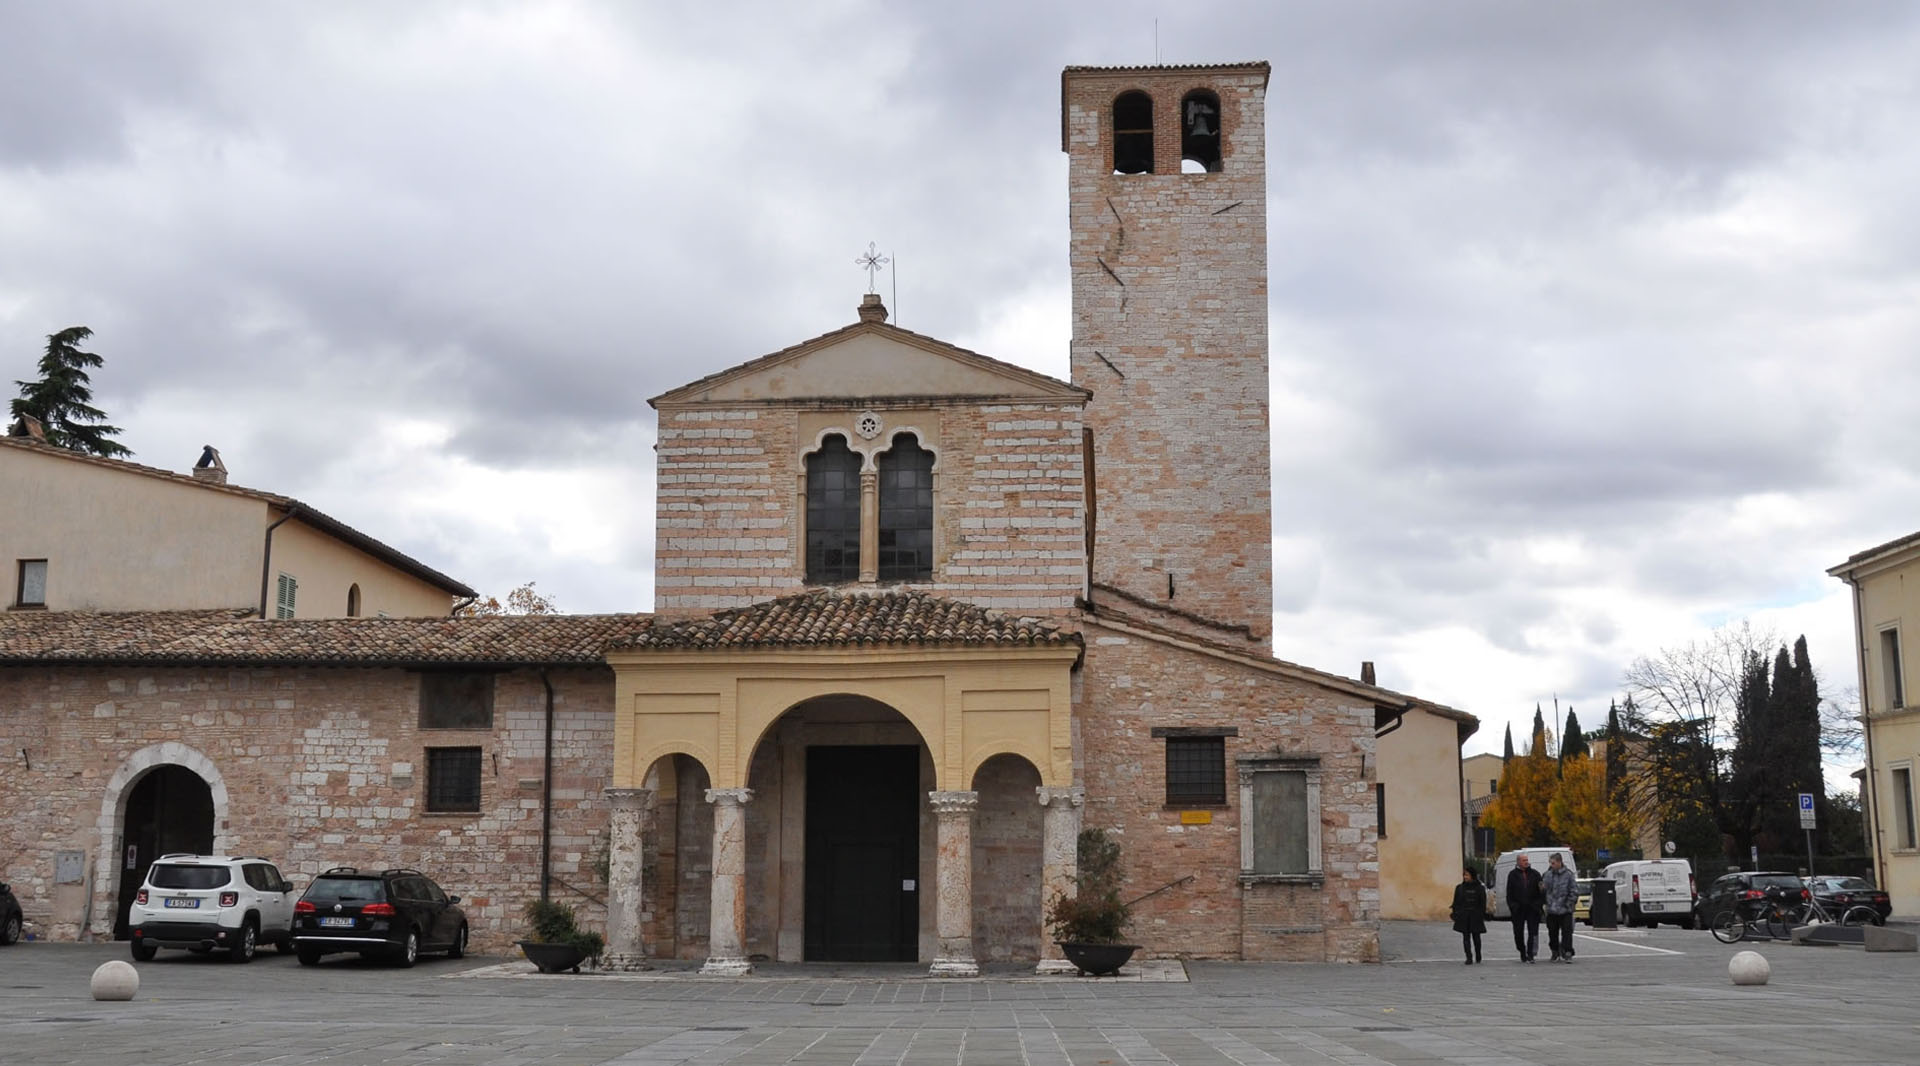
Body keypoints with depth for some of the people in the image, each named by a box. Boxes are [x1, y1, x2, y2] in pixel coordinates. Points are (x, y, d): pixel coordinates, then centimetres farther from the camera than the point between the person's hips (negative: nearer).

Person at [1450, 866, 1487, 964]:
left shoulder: (1479, 888, 0)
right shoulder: (1459, 888, 6)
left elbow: (1483, 904, 0)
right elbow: (1455, 903, 7)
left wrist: (1482, 916, -6)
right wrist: (1455, 915, 1)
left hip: (1475, 917, -1)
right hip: (1463, 917, 1)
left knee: (1476, 937, 8)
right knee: (1466, 937, -3)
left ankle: (1478, 956, 28)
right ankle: (1469, 958, -4)